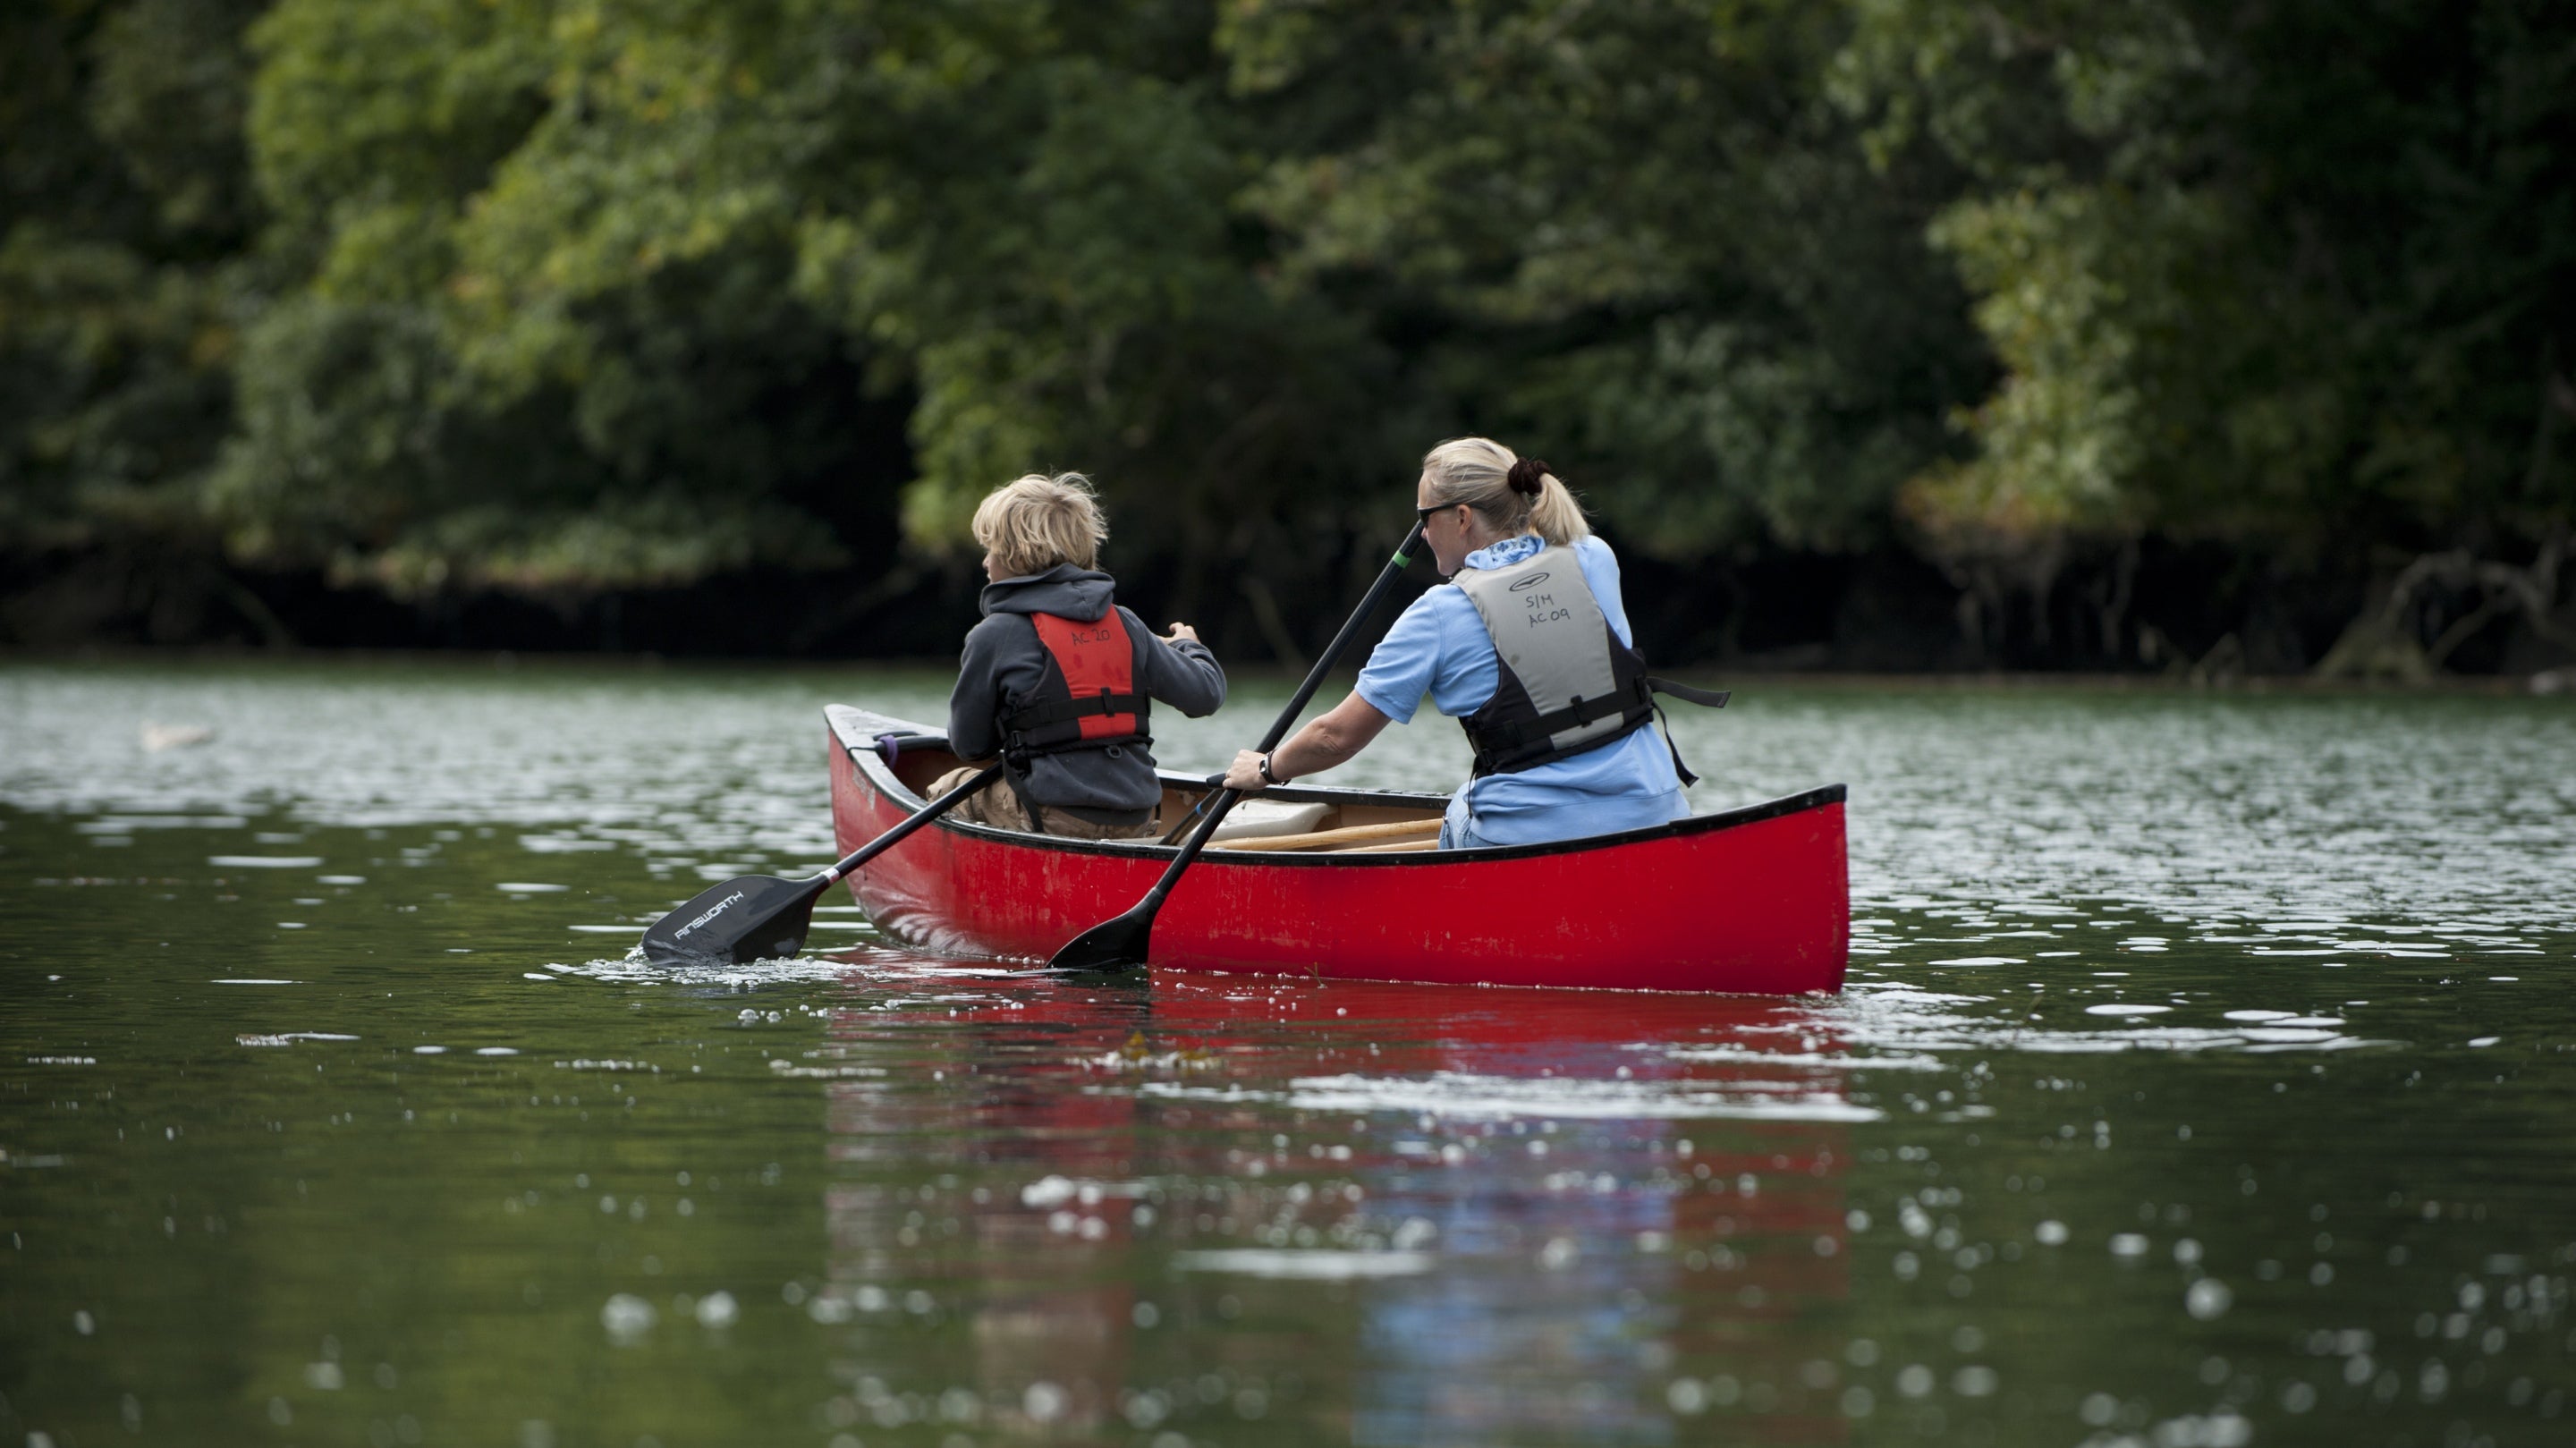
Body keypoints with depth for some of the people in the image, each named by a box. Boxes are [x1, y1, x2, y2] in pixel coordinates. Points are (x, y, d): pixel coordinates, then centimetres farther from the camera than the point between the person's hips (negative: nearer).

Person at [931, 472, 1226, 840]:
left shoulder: (993, 636, -6)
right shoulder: (1124, 625, 7)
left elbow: (968, 744, 1)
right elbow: (1206, 693, 8)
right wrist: (1189, 647, 32)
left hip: (1053, 820, -6)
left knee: (946, 789, 18)